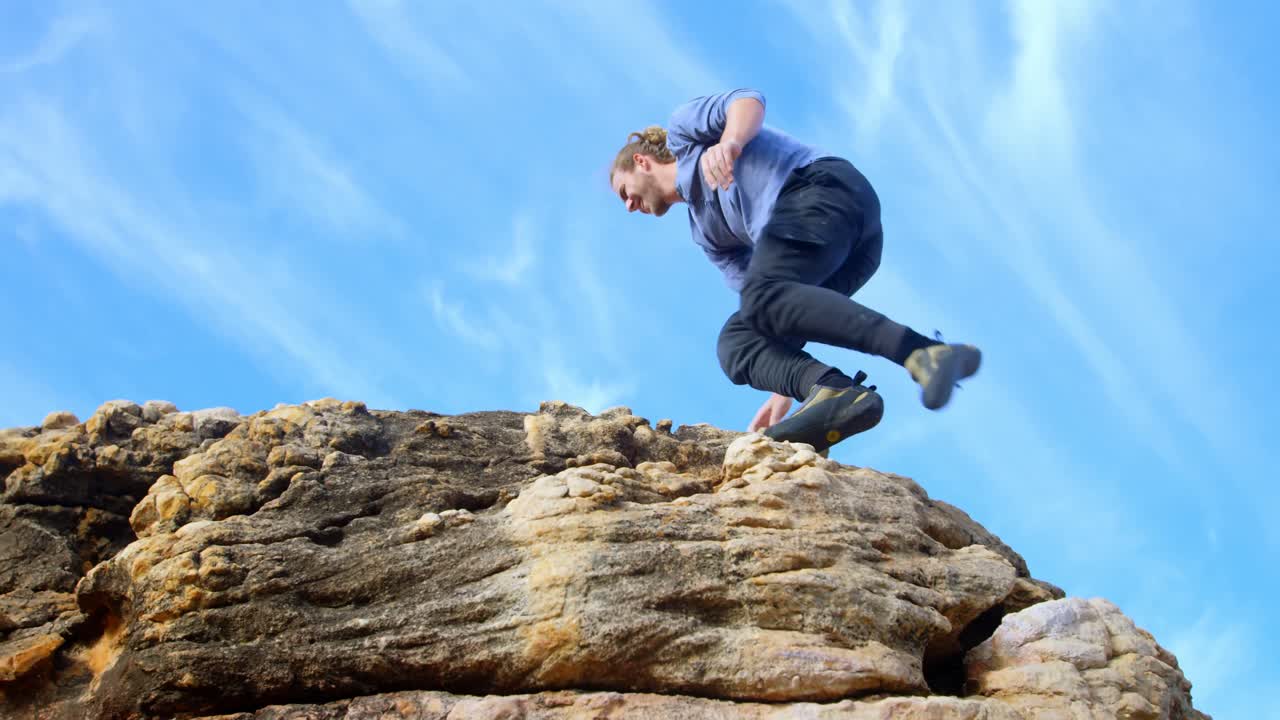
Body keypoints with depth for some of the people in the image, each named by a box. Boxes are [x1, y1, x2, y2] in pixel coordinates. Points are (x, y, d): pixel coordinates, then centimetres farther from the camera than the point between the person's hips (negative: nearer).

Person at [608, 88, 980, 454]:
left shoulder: (682, 131, 22)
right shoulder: (705, 231, 35)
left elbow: (748, 100, 1)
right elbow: (755, 303, 26)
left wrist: (729, 142, -22)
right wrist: (784, 391, 15)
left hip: (823, 182, -8)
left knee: (765, 300, -30)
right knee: (736, 342, -6)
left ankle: (925, 353, -45)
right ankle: (832, 390, -35)